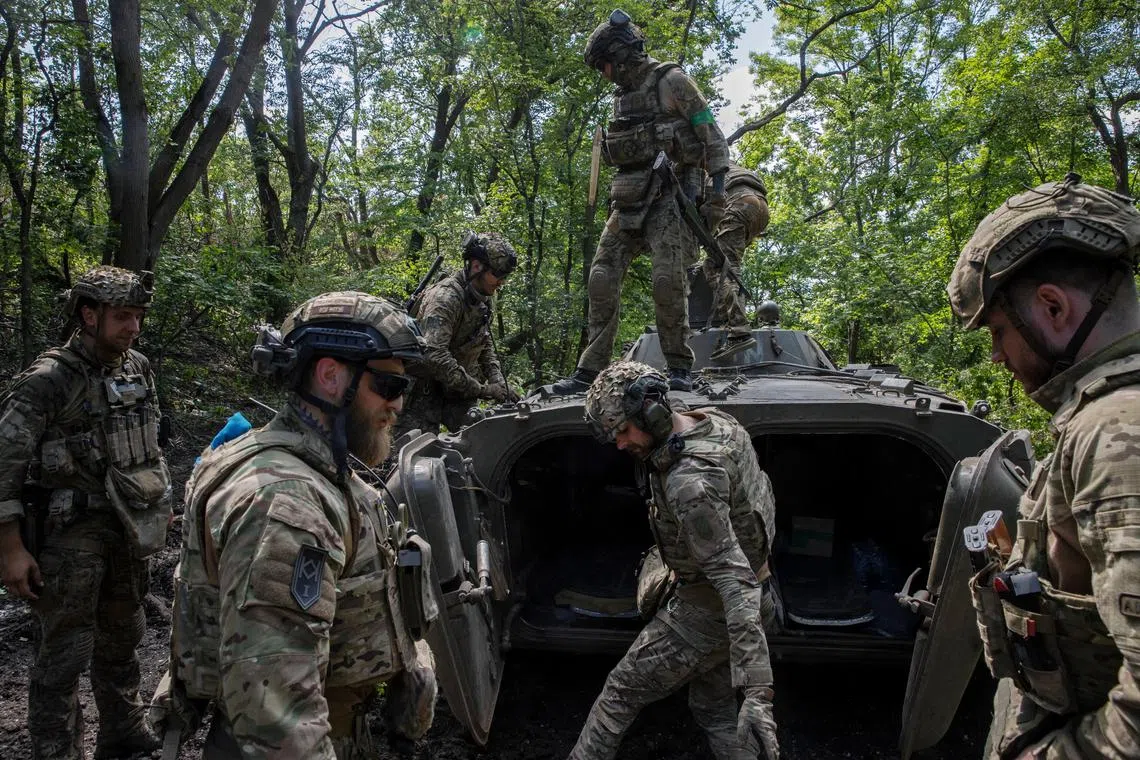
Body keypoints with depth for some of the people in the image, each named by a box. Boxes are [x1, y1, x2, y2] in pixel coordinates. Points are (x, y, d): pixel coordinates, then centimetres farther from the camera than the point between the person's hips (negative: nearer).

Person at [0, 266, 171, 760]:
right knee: (65, 653, 1)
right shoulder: (48, 379, -15)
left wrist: (159, 506, 16)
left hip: (128, 529, 7)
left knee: (122, 637, 19)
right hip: (71, 532, -6)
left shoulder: (138, 368, 4)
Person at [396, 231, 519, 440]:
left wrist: (498, 383, -2)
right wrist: (480, 389, -27)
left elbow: (486, 346, 16)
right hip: (424, 390, -8)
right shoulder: (445, 297, -22)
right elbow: (433, 355, -32)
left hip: (457, 392, 8)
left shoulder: (482, 299, 6)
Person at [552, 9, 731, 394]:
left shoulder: (672, 81, 1)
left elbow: (712, 136, -4)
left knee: (668, 280, -18)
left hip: (670, 193, -7)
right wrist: (613, 204, 21)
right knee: (602, 279, -5)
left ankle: (679, 367, -6)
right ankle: (589, 370, -4)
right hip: (628, 199, 7)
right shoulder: (622, 96, 22)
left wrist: (717, 189, -14)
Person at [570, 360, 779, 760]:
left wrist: (757, 690, -40)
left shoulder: (690, 481, -33)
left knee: (621, 690, 9)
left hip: (707, 609, -9)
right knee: (715, 708, 23)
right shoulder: (715, 421, -4)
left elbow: (734, 579, -38)